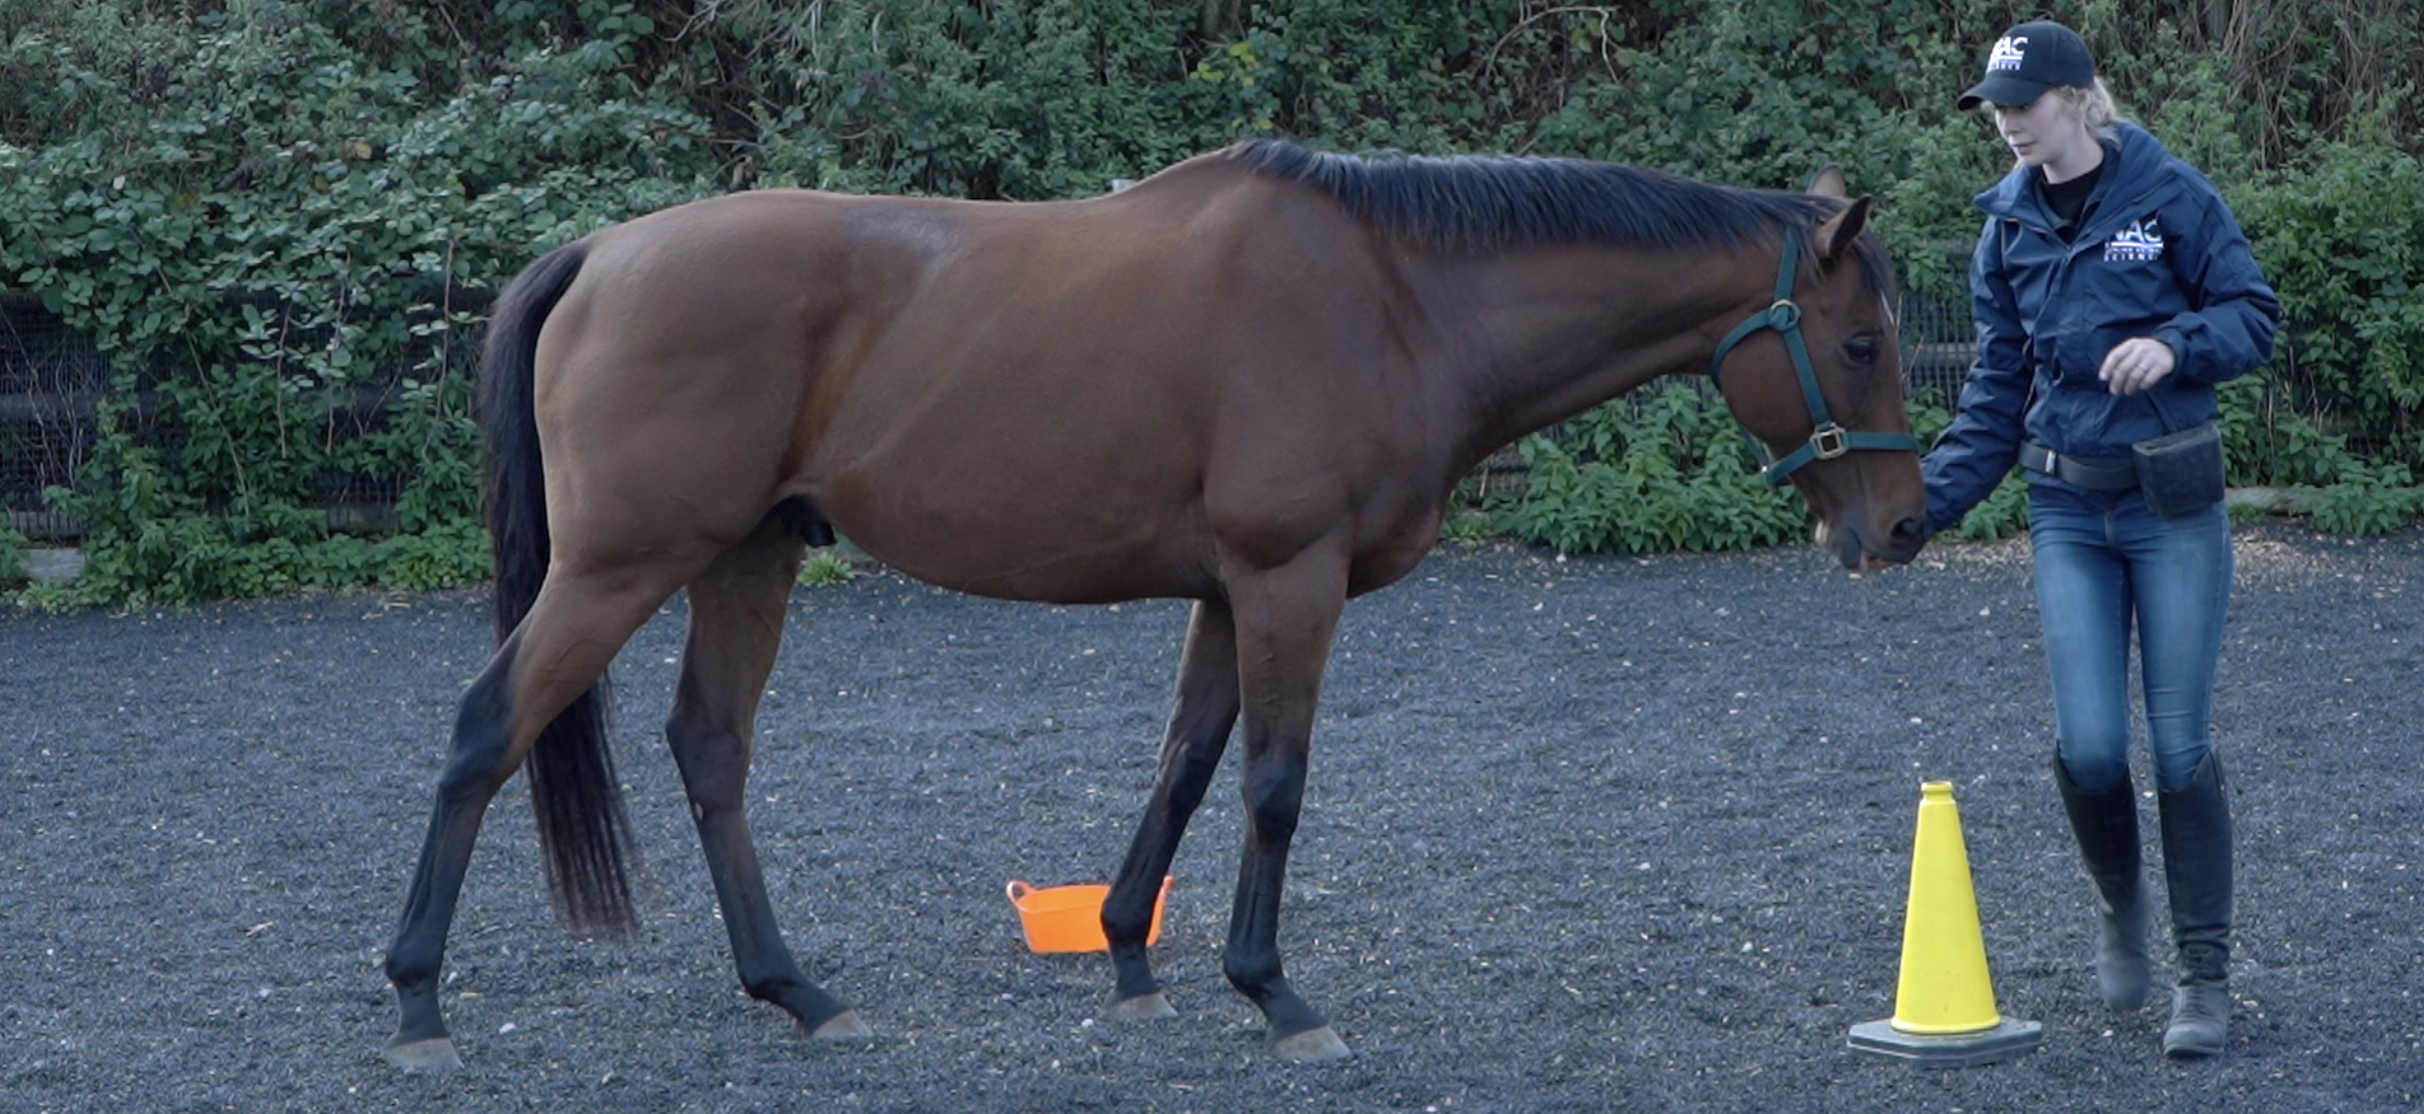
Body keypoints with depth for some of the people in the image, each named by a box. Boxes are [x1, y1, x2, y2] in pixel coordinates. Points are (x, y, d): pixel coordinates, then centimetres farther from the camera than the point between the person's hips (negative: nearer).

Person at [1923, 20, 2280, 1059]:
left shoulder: (2172, 195, -5)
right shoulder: (2009, 226, 7)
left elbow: (2254, 316, -2)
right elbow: (1997, 389, 12)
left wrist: (2175, 345, -21)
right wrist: (1930, 498, 1)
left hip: (2174, 505, -3)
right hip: (2067, 513, 3)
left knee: (2181, 746, -2)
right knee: (2088, 746, -6)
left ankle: (2205, 974, 9)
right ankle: (2119, 907, 24)